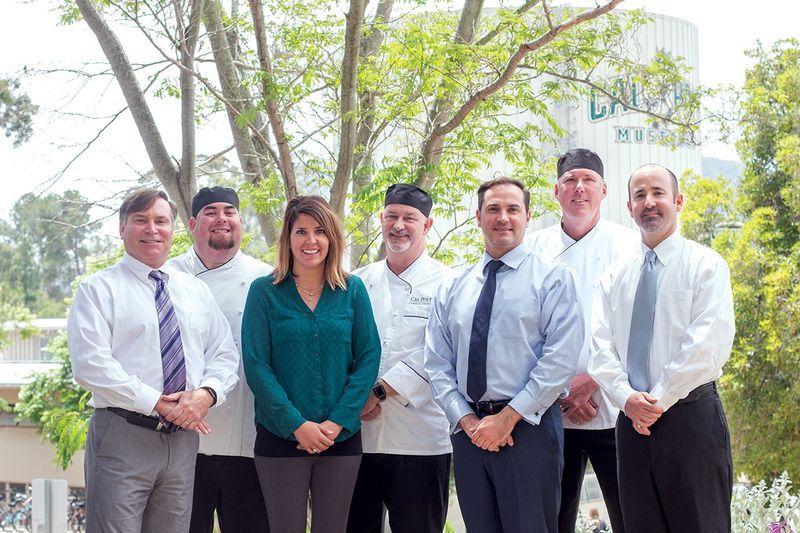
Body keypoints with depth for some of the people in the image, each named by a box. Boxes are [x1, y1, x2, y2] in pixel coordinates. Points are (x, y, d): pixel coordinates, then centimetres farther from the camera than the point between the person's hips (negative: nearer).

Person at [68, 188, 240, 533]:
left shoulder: (196, 291, 16)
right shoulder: (98, 290, -1)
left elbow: (225, 354, 13)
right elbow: (90, 364, -12)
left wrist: (206, 392, -10)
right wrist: (157, 403, -17)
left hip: (184, 437, 5)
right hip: (122, 437, -5)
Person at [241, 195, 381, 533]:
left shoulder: (353, 290, 6)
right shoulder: (264, 292, 0)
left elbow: (369, 357, 2)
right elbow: (256, 364, -6)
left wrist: (337, 421, -9)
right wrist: (297, 424, -14)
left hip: (342, 438, 2)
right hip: (281, 438, -2)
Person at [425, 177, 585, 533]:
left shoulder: (553, 278, 1)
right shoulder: (452, 290, 14)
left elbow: (561, 359, -9)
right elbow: (437, 364, 9)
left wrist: (507, 418, -14)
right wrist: (467, 420, -6)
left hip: (528, 427, -4)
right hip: (468, 430, 4)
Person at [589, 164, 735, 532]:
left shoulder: (705, 265, 0)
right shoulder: (615, 278, 15)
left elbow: (709, 346, -11)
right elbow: (600, 347, 7)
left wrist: (658, 400, -12)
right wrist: (627, 398, -10)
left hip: (690, 417, -4)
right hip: (633, 422, 5)